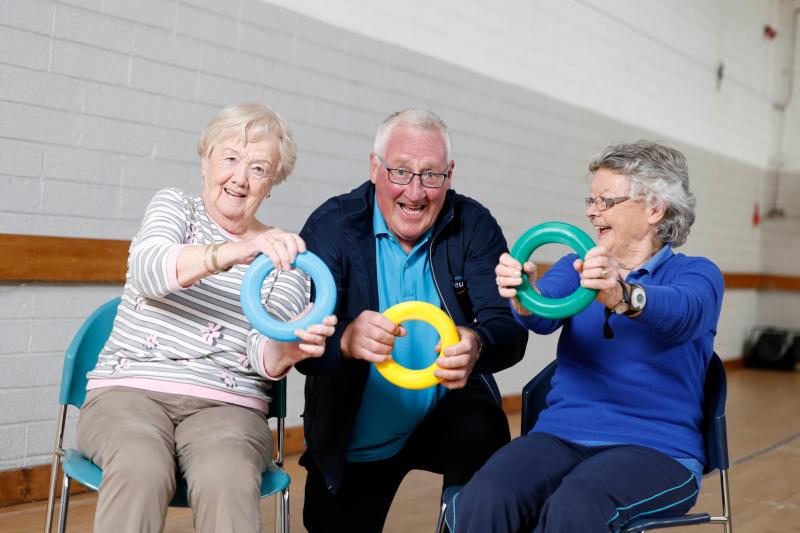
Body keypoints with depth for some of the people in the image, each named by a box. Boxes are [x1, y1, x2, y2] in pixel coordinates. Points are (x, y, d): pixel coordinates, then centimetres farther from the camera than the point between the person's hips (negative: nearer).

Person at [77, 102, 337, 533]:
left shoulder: (285, 255, 11)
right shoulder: (174, 206, 10)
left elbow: (263, 358, -2)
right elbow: (148, 270, -14)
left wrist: (290, 348, -28)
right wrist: (234, 252, -33)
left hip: (227, 405, 1)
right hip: (129, 389, 0)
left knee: (228, 481, -33)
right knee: (141, 469, -34)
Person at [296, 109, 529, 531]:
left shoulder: (473, 226, -9)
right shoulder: (331, 226, -12)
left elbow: (509, 326, -19)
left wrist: (475, 345, -44)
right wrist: (346, 341, -45)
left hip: (448, 418, 0)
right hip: (350, 442, 1)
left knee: (484, 433, -29)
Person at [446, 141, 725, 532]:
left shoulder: (696, 274, 5)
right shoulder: (577, 266, 16)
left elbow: (681, 313, -20)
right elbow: (543, 314, -7)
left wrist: (621, 296, -42)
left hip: (656, 447, -3)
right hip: (561, 434, 3)